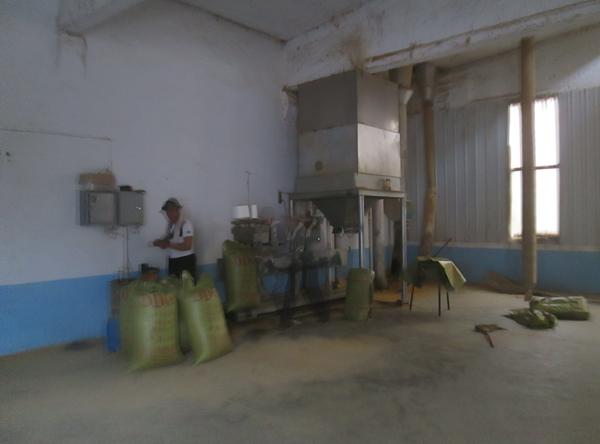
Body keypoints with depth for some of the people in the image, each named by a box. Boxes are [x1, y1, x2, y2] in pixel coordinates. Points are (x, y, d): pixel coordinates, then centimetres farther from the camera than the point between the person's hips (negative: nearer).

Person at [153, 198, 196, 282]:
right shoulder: (170, 224, 10)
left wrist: (168, 245, -20)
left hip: (186, 261, -8)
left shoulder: (186, 223, -16)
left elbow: (187, 246, -24)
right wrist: (160, 242, -2)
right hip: (173, 261, 8)